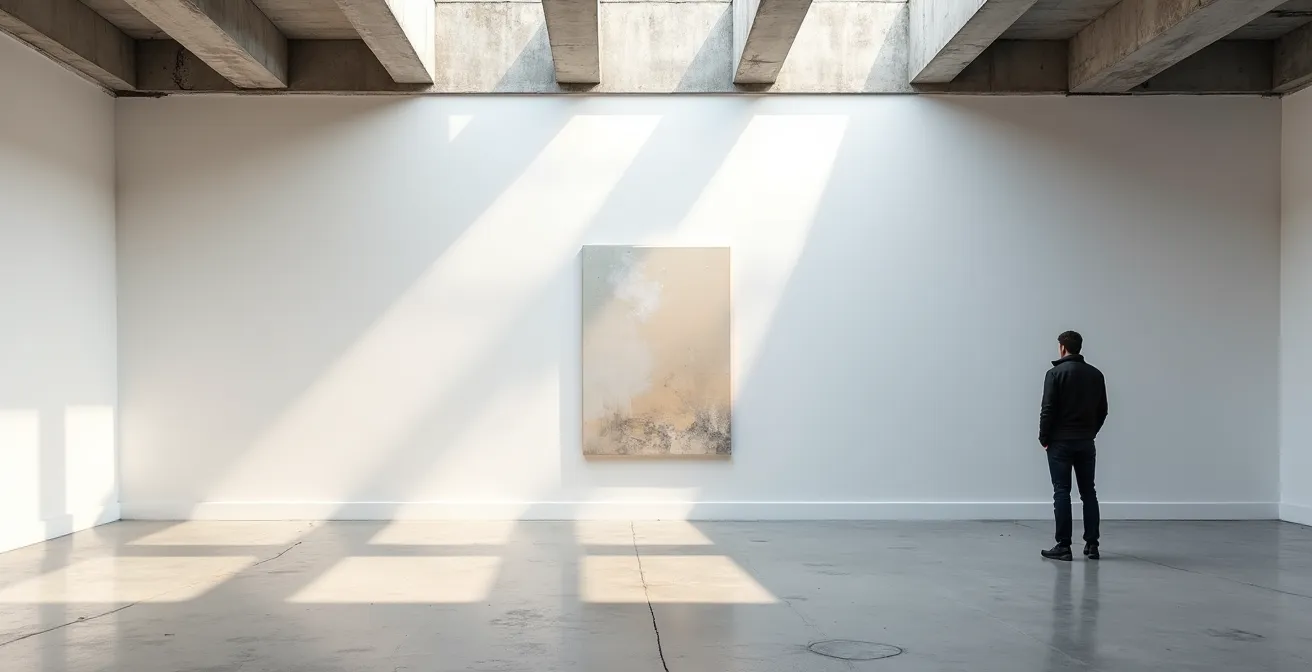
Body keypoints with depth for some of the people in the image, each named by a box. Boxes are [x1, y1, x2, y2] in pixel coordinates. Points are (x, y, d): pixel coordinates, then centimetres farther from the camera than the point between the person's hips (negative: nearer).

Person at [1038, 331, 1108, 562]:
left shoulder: (1056, 372, -11)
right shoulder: (1096, 374, 7)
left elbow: (1048, 409, -14)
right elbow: (1102, 410, 10)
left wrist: (1044, 438, -3)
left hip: (1061, 442, -5)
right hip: (1086, 443, 5)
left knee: (1062, 492, -2)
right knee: (1088, 492, 11)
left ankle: (1063, 546, -3)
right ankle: (1092, 545, 11)